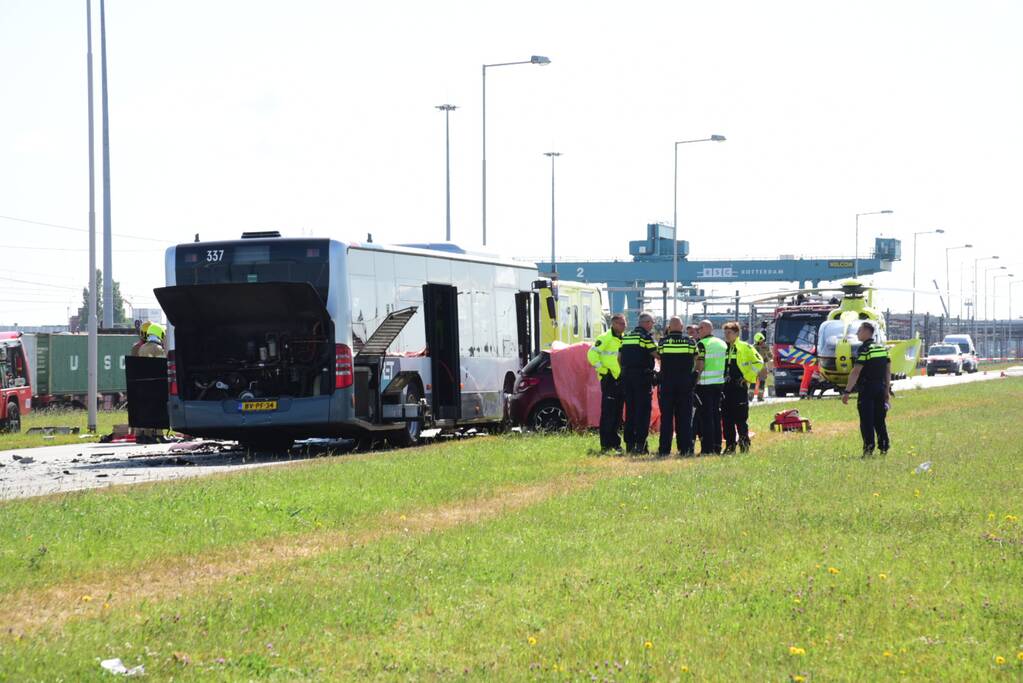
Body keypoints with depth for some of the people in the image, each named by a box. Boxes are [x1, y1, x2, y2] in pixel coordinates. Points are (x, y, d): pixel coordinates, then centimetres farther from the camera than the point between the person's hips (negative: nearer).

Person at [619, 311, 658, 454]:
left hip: (627, 376, 7)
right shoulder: (645, 337, -9)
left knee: (629, 410, 10)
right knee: (643, 410, -4)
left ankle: (629, 444, 11)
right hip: (642, 377, -7)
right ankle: (640, 444, -9)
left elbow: (620, 358, 15)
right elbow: (657, 355, -9)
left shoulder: (626, 337, 13)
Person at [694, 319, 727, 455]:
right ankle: (717, 446, 15)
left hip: (705, 383, -7)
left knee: (706, 416, -3)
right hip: (719, 382, 7)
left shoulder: (701, 344, -10)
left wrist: (695, 381, -9)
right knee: (716, 415, 13)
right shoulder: (723, 344, 12)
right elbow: (725, 364, 15)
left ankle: (707, 447, -5)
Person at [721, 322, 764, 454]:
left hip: (740, 387, -5)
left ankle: (744, 444, 3)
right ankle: (730, 445, 10)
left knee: (741, 418, -5)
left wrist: (748, 377, -6)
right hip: (725, 388, 5)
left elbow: (758, 362, -1)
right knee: (727, 419, 4)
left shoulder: (745, 347, -1)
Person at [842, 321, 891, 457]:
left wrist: (847, 392, -17)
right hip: (880, 388, 7)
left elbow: (856, 372, -18)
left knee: (866, 420, -4)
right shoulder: (883, 348, 12)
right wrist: (887, 391, 20)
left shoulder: (865, 349, -12)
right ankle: (884, 447, 13)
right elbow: (888, 372, 15)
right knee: (879, 420, 13)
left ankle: (869, 448, -8)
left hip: (867, 389, -7)